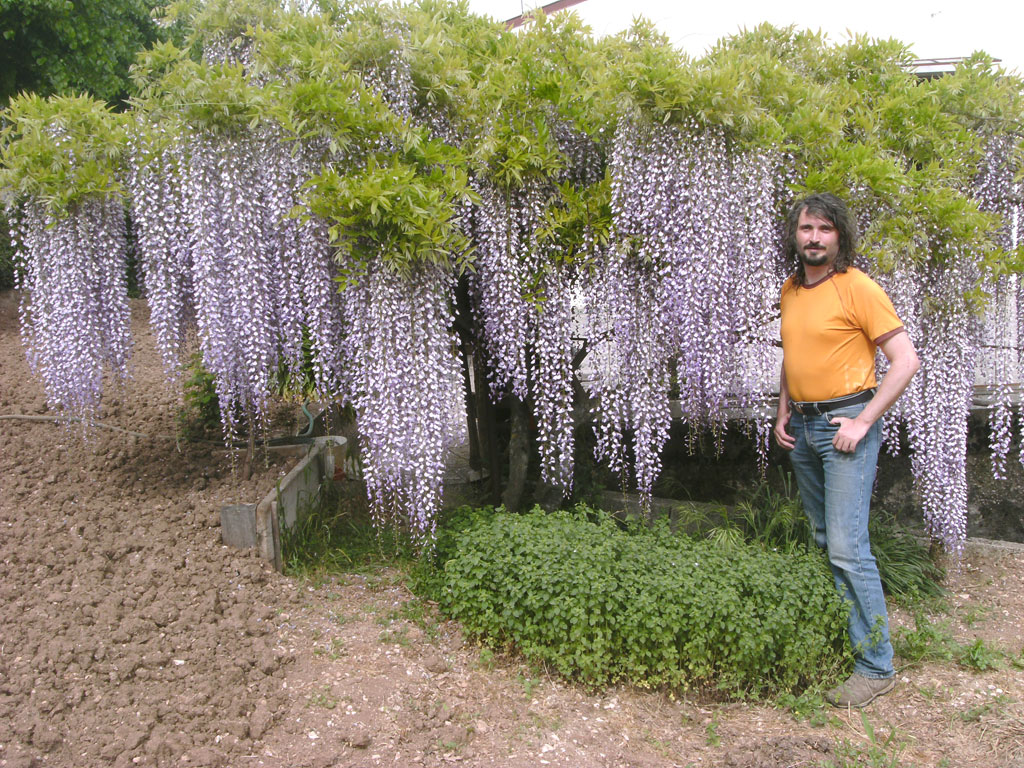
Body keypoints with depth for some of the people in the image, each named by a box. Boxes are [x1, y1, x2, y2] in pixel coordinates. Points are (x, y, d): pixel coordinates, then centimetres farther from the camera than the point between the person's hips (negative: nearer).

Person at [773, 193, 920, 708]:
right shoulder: (790, 290, 11)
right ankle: (842, 633, 25)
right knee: (824, 540, 13)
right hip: (803, 426, 8)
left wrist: (863, 421, -16)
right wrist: (783, 412, 14)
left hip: (845, 424, -8)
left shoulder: (858, 287, -11)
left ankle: (876, 665, -1)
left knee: (847, 548, -10)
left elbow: (906, 360, -13)